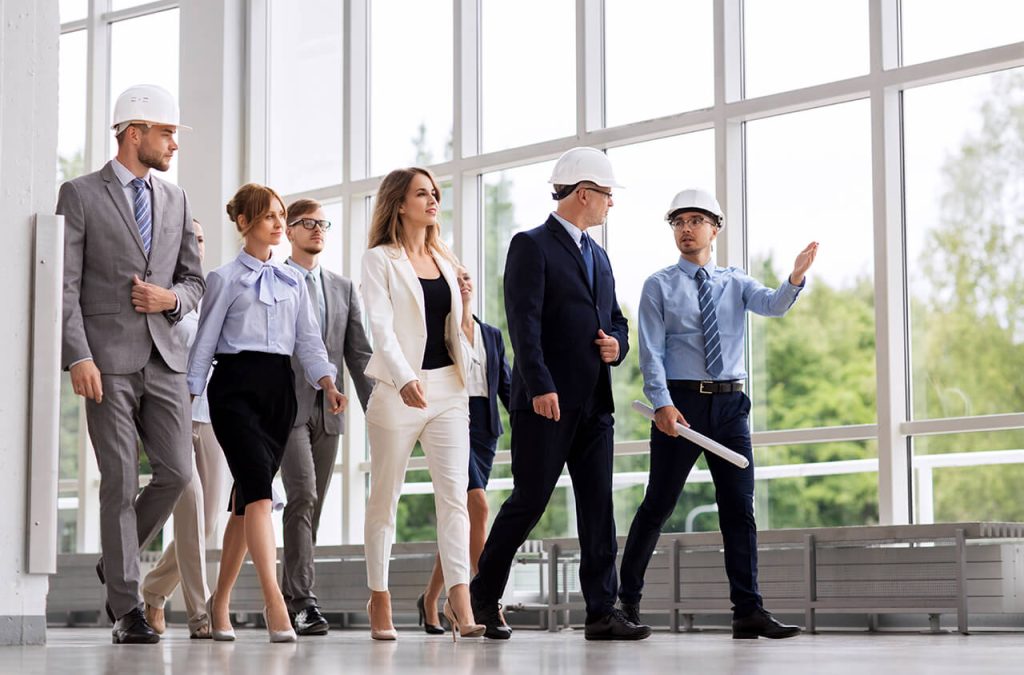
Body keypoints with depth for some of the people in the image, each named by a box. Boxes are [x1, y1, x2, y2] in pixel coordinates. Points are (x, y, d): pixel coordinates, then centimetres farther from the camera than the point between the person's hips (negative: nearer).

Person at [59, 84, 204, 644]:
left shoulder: (175, 199, 16)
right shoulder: (80, 195, 0)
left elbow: (194, 281, 21)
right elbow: (65, 286, -6)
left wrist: (172, 298, -3)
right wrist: (78, 357, -15)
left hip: (163, 358, 5)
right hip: (108, 361, -5)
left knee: (176, 472, -3)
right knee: (120, 483, -4)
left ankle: (116, 564, 22)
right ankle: (127, 608, 3)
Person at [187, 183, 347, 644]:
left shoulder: (292, 281, 17)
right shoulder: (225, 279, 4)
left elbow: (308, 339, 11)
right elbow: (205, 342, 2)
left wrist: (327, 383, -5)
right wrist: (188, 398, -3)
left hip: (279, 388, 5)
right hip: (236, 385, -5)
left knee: (247, 499, 7)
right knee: (258, 489, -19)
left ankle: (220, 602, 16)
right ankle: (274, 602, -27)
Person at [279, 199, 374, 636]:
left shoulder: (343, 288, 17)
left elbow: (359, 352, 13)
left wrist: (374, 409, 4)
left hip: (328, 411, 5)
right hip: (288, 407, -5)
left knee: (311, 505, 6)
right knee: (303, 496, -17)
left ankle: (289, 602, 13)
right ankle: (303, 600, -18)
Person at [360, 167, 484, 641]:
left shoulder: (446, 262, 17)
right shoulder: (380, 260, -1)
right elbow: (380, 326, -14)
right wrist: (404, 379, -27)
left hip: (448, 388, 4)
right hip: (399, 387, -4)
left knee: (454, 494, -8)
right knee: (384, 496, 4)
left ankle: (460, 606, -16)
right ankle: (379, 600, 15)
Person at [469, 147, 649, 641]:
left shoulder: (598, 255, 20)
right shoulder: (531, 246, -4)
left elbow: (615, 319, 25)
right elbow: (524, 323, -14)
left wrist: (617, 345, 1)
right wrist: (540, 387, -23)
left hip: (594, 401, 7)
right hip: (546, 401, -7)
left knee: (598, 507, 3)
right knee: (529, 501, -4)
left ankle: (602, 612, 4)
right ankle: (482, 598, 11)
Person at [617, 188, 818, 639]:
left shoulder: (735, 283, 13)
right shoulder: (659, 286, 5)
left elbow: (773, 305, -8)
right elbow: (651, 352, -4)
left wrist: (795, 277, -28)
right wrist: (662, 404, -17)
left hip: (730, 404, 3)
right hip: (680, 402, -3)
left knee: (740, 507, -2)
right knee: (658, 505, 1)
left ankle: (748, 611, -3)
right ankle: (627, 598, 14)